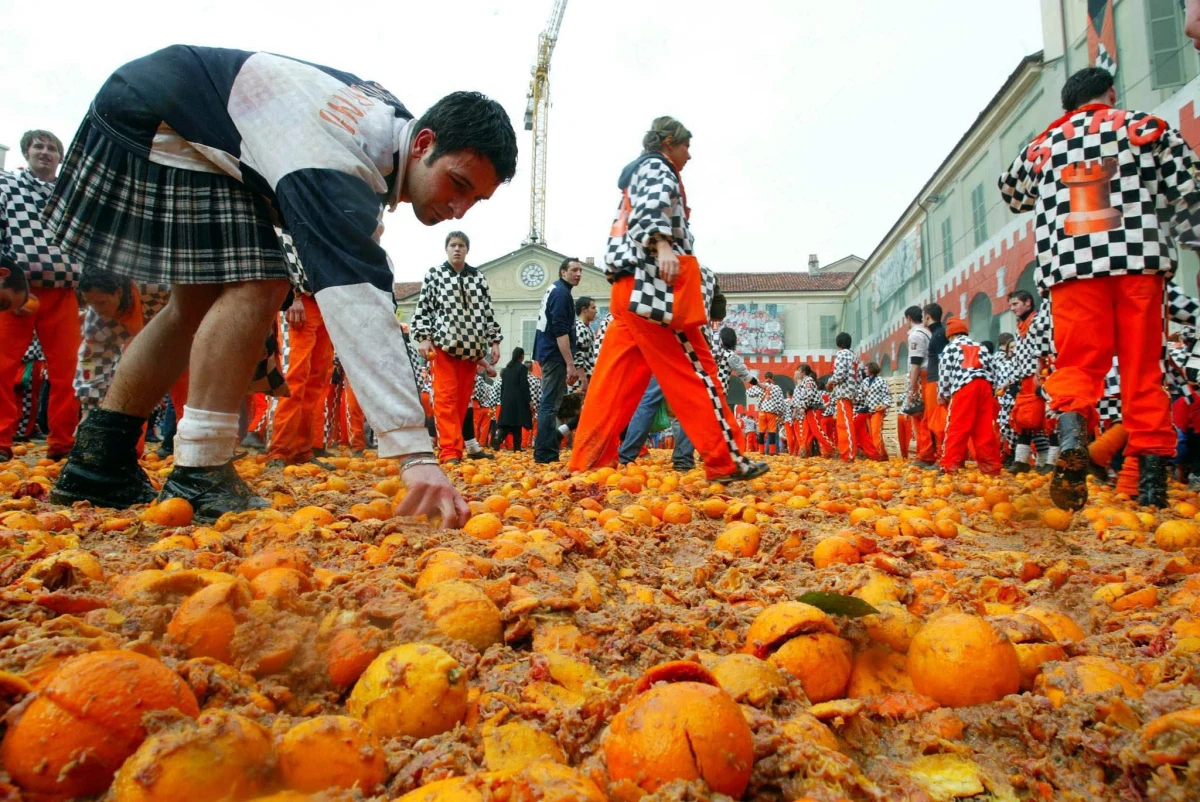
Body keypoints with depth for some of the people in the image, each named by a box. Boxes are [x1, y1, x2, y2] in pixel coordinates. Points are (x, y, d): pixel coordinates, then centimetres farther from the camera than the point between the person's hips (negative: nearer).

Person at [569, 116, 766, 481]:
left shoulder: (635, 175, 31)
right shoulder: (657, 169, 2)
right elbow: (651, 208, -20)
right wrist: (663, 246, -38)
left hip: (629, 287, 10)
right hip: (652, 282, -10)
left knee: (616, 376, 3)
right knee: (694, 371, -8)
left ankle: (588, 462, 0)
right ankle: (728, 461, -5)